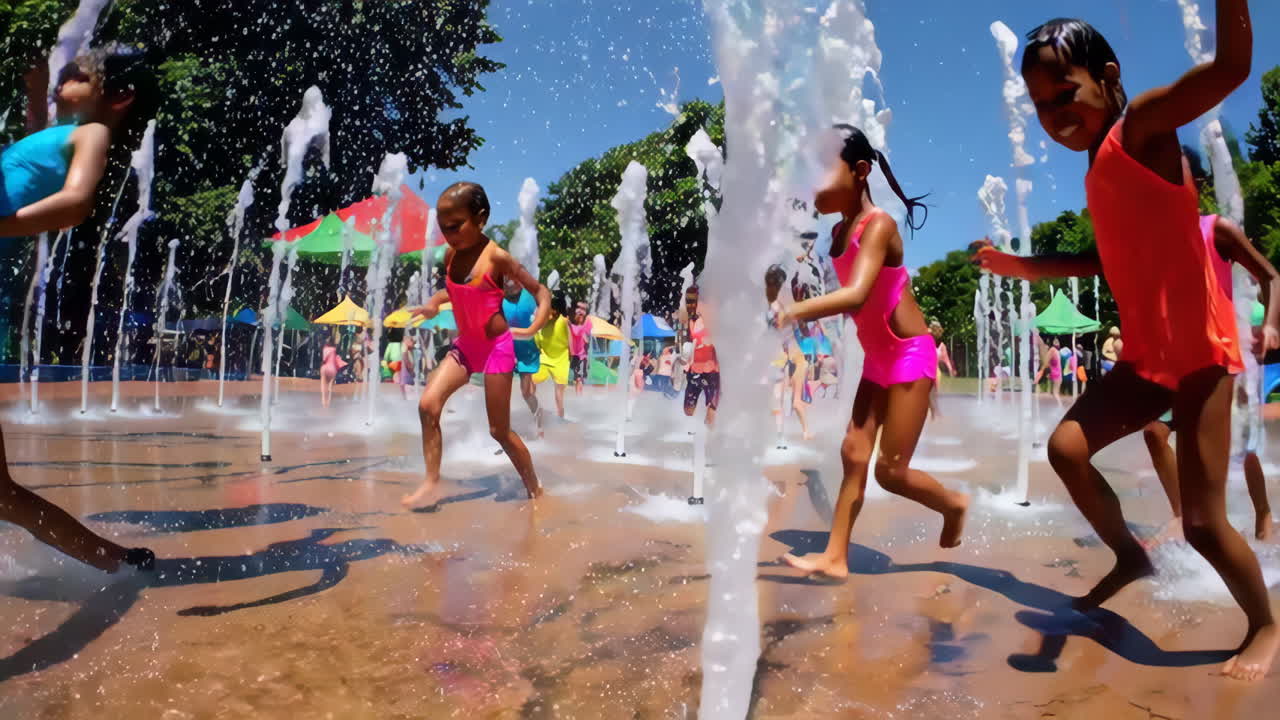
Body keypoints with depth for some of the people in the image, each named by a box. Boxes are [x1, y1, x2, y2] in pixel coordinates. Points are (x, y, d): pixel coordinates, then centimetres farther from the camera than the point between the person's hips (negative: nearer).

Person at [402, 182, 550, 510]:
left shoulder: (496, 256, -17)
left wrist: (533, 328, -26)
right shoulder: (451, 255, 1)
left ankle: (535, 490, 20)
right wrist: (433, 304, 0)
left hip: (497, 347, -6)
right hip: (464, 345, 6)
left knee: (499, 430, 1)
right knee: (428, 405, -13)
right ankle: (431, 486, -5)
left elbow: (541, 291, -11)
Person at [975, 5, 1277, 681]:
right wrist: (1028, 267, 21)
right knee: (1066, 447, 1)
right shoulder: (1101, 168, 12)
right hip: (1147, 353, 8)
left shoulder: (1141, 126, -10)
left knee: (1202, 522, -3)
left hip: (1200, 350, -8)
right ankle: (1130, 556, 24)